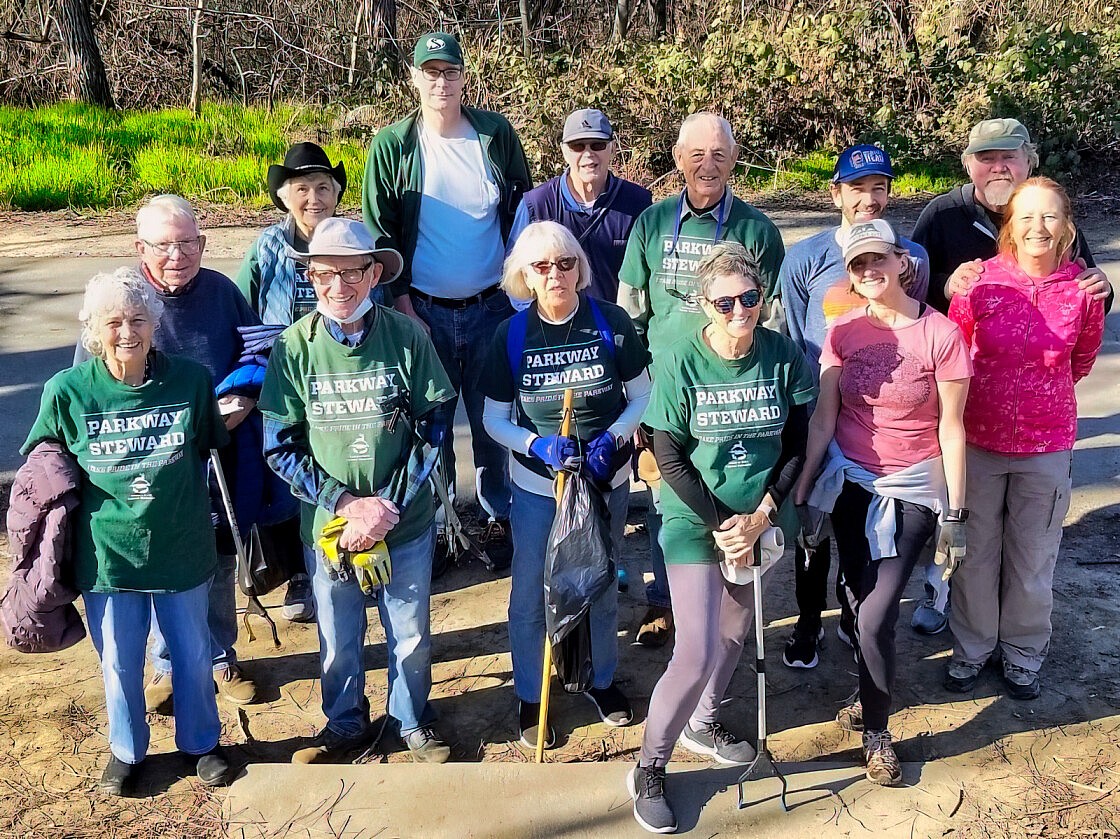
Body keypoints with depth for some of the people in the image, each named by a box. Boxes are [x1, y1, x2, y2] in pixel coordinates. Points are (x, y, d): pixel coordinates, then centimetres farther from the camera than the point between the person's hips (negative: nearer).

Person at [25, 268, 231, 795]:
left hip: (181, 549, 1)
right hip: (107, 553, 0)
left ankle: (200, 741, 41)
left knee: (193, 655, 17)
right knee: (119, 663, 16)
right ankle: (125, 749, 41)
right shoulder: (68, 390, -10)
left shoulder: (191, 380, -9)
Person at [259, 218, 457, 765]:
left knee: (411, 637, 15)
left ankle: (415, 723, 42)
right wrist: (347, 503, -16)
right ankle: (346, 727, 43)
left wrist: (388, 505, -14)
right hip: (330, 522, 1)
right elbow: (281, 448, -6)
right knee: (338, 641, 17)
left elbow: (435, 428, -6)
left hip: (405, 522, 0)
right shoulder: (294, 346, -10)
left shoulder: (406, 336, -12)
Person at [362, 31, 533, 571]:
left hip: (491, 308, 1)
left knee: (492, 420, 10)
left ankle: (497, 517, 26)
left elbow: (522, 209, 8)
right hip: (424, 311, -1)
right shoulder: (391, 146, -4)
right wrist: (402, 303, -5)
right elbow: (380, 232, 0)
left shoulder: (496, 134, -1)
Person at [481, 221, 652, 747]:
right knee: (530, 595, 7)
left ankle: (602, 679, 42)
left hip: (607, 477, 1)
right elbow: (494, 419, -3)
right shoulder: (511, 335, -10)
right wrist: (538, 444, -21)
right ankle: (529, 697, 30)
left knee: (601, 586, 18)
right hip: (536, 484, 0)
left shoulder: (611, 323, -12)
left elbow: (642, 397, -3)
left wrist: (612, 438, -20)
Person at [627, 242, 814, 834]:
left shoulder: (784, 357, -9)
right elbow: (669, 457, -12)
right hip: (695, 522, -4)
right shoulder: (680, 363, -16)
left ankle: (702, 723, 45)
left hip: (760, 518, 4)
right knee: (697, 653, -9)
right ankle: (649, 768, 11)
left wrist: (761, 516, -12)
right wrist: (720, 525, -15)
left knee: (735, 631, 19)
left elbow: (797, 445, -3)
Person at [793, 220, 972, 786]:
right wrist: (801, 494, -3)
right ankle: (873, 698, 35)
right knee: (861, 602, 11)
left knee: (875, 616, -7)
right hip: (850, 480, 3)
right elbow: (822, 420, -1)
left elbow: (951, 428, -6)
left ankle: (875, 730, 16)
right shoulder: (843, 332, -2)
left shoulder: (941, 334, -11)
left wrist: (954, 512, -4)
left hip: (912, 487, -3)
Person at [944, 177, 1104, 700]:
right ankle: (972, 648, 34)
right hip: (978, 441, -1)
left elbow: (1081, 361, 10)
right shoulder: (979, 282, -12)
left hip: (1047, 446, 1)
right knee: (976, 553, 13)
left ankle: (1023, 653, 35)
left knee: (1033, 558, 14)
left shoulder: (1083, 291, -9)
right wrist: (993, 395, 8)